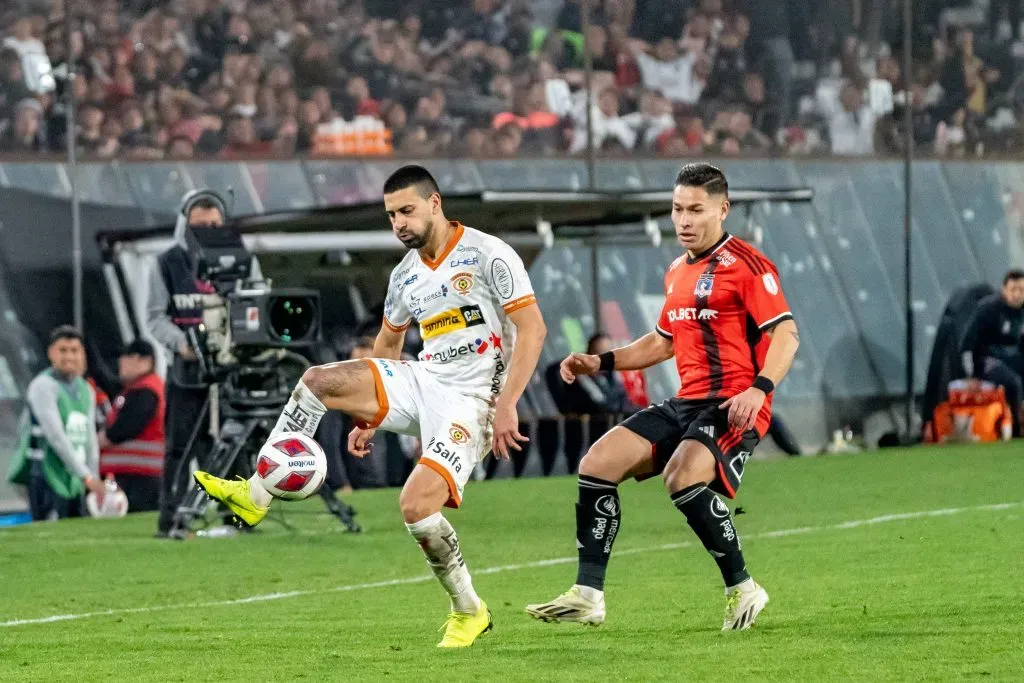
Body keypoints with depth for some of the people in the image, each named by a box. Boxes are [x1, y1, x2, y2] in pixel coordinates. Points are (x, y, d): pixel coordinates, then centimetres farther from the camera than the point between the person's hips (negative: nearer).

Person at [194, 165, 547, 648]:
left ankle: (468, 611, -3)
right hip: (422, 380, 7)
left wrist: (506, 405, -21)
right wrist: (368, 417, 22)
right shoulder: (405, 275, 11)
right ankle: (255, 497, -6)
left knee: (416, 504, -24)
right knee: (318, 380, -10)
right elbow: (388, 345, 27)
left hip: (470, 399, -7)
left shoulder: (488, 254, -10)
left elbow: (532, 328, -14)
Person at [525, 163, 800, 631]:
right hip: (686, 403, 9)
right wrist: (602, 362, 21)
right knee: (597, 464, -4)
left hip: (734, 407, -9)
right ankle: (587, 595, -2)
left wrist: (758, 389, -29)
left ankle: (742, 589, -15)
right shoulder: (677, 273, 19)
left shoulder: (746, 265, -8)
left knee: (683, 478, -32)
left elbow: (785, 335, -15)